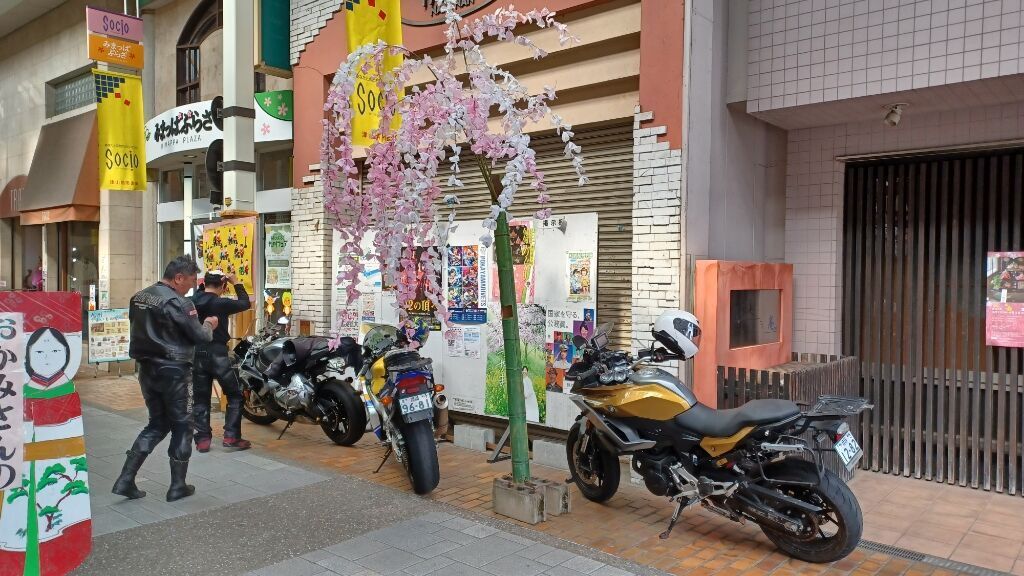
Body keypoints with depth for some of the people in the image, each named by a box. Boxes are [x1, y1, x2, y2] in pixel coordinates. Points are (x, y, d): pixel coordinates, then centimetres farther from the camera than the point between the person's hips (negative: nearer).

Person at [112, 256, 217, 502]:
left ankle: (126, 479, 11)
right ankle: (177, 486, 13)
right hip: (173, 371, -8)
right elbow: (200, 336, -14)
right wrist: (208, 324, 9)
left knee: (157, 424, 18)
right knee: (182, 426, 6)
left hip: (147, 369, 8)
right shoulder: (176, 302, -18)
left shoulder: (138, 298, 8)